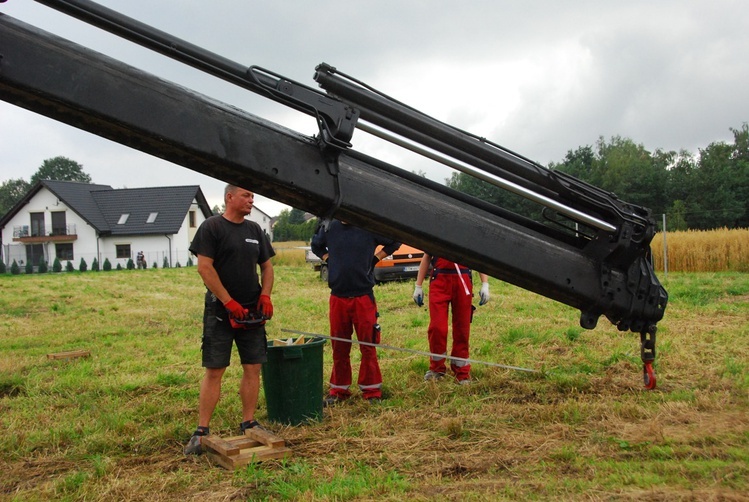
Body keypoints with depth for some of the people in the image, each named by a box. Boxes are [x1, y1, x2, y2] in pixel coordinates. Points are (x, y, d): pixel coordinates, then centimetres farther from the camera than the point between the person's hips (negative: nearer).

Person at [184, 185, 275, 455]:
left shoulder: (255, 230, 13)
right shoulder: (212, 227, -5)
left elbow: (267, 266, 18)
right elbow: (204, 267, -12)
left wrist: (265, 296, 0)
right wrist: (229, 302, -16)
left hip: (252, 312, 6)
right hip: (220, 311, -6)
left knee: (253, 368, 6)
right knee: (214, 370, -4)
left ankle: (249, 424, 17)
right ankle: (201, 432, 2)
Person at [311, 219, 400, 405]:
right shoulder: (329, 228, 3)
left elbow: (395, 242, 9)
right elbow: (315, 245, 25)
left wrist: (376, 258, 2)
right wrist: (328, 259, 10)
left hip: (363, 297, -3)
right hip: (337, 297, 3)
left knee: (368, 346, 2)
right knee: (339, 347, 11)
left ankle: (371, 391, 13)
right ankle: (339, 390, 23)